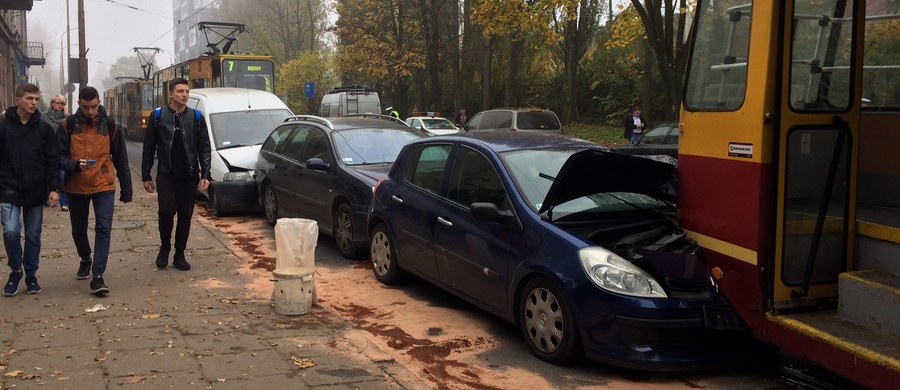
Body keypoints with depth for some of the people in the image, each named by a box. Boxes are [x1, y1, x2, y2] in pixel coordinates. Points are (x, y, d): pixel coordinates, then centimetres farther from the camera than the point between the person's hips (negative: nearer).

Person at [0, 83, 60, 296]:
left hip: (35, 191, 1)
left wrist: (54, 188, -6)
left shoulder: (44, 128, 2)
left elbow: (52, 161, 1)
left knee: (33, 235, 8)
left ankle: (31, 275, 23)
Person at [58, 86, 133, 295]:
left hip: (104, 186, -1)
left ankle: (98, 276, -11)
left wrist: (126, 190, 4)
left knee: (103, 229, -12)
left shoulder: (110, 125, -1)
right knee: (79, 230, 15)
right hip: (76, 187, 1)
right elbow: (59, 156, -4)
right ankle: (85, 260, 43)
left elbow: (120, 159, 3)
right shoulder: (68, 125, -3)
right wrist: (75, 165, -26)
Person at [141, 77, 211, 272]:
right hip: (166, 175, -1)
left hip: (189, 176, 1)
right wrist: (146, 176, 1)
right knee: (166, 211, -12)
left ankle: (179, 255, 16)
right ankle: (164, 248, 12)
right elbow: (148, 148, 4)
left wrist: (205, 174, -6)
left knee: (185, 216, 4)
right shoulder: (158, 116, 2)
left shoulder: (197, 118, 4)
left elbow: (204, 148, 4)